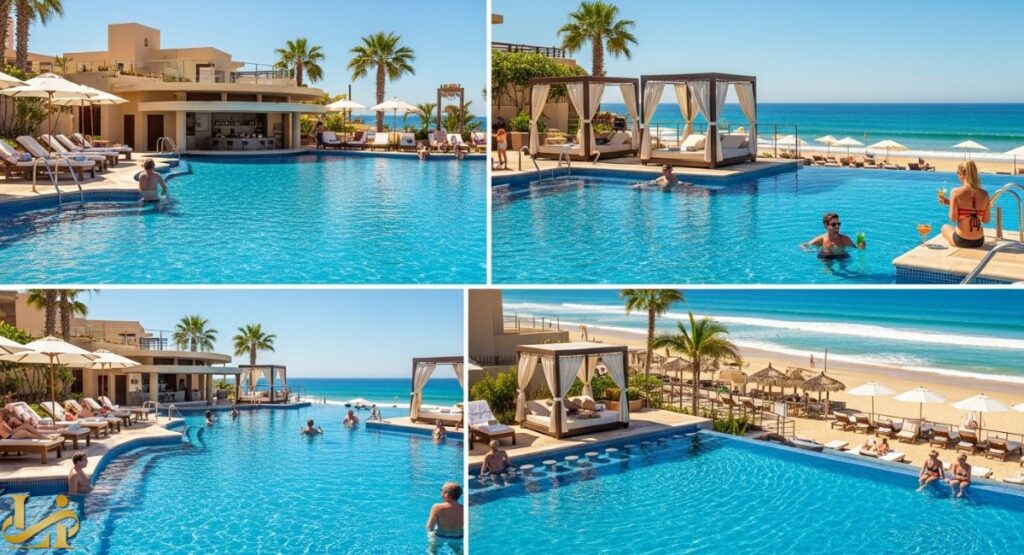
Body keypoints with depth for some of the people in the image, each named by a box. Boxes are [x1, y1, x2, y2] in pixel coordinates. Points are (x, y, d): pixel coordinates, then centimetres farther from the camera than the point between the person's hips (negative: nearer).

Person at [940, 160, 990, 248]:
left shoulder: (956, 192, -15)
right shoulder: (984, 194, -4)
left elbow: (953, 218, -14)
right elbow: (986, 220, 2)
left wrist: (949, 203, 3)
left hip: (961, 241, -4)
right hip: (979, 242, 4)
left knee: (945, 227, 31)